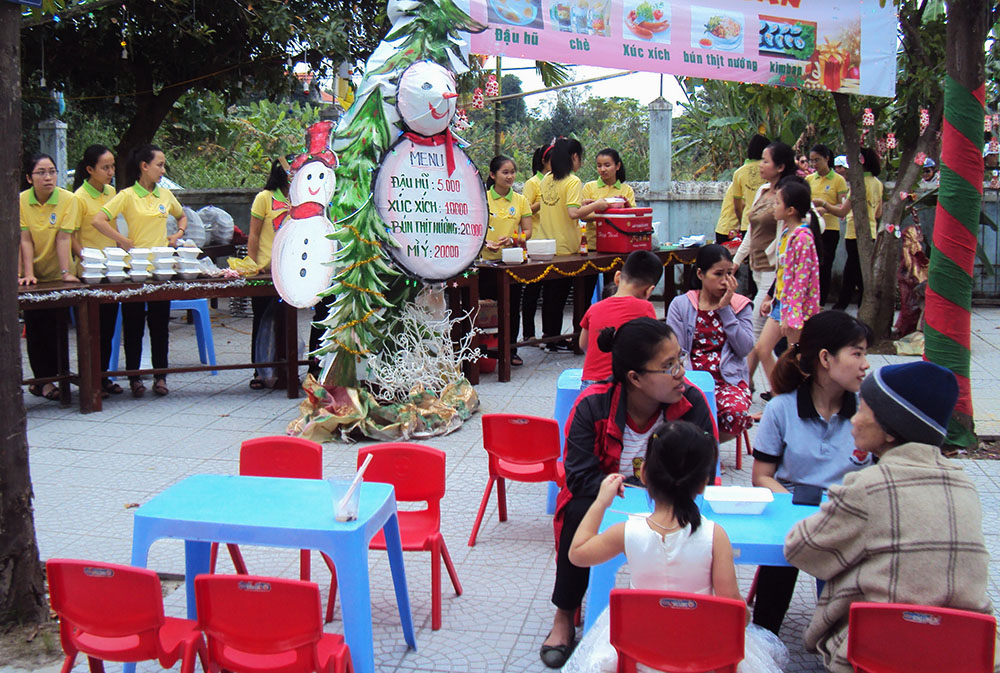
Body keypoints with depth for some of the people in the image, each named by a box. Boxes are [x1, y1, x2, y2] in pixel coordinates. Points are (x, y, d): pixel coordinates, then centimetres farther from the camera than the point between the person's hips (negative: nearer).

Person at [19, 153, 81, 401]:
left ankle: (45, 380, 13)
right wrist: (28, 274, -18)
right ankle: (43, 379, 10)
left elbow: (63, 238, -16)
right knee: (36, 328, 1)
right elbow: (25, 241, -11)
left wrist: (66, 272, -22)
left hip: (57, 276, 0)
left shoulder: (68, 199, -12)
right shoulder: (21, 201, -8)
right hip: (33, 276, 1)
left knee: (58, 327, 1)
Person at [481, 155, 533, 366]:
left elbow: (527, 232, 5)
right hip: (487, 260, -2)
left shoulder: (520, 200, 7)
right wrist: (486, 243, -20)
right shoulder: (482, 198, 0)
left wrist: (511, 240, -15)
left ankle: (511, 350, 17)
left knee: (513, 306, 6)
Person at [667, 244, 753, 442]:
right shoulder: (681, 304, 7)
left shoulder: (740, 305, 10)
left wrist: (724, 308, -5)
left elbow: (745, 348, -4)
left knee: (737, 412, -33)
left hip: (728, 380, 2)